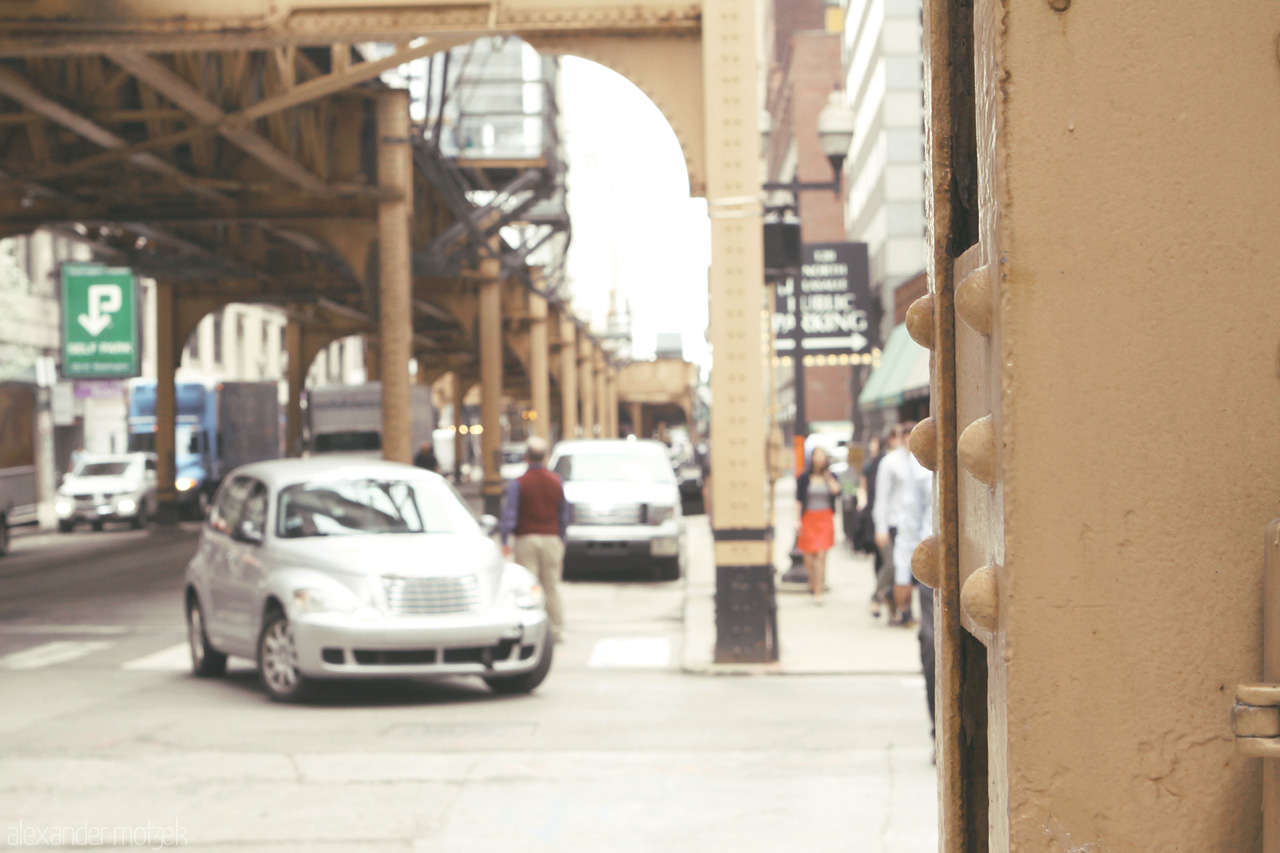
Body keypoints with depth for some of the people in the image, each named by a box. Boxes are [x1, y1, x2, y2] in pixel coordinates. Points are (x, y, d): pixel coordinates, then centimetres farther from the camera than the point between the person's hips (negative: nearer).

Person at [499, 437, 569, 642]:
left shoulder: (518, 484, -6)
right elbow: (564, 514, 10)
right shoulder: (557, 481, 5)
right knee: (552, 586, 8)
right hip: (551, 538, 3)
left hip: (526, 540, -3)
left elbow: (510, 514, -9)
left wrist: (504, 541, -8)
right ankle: (557, 628, 11)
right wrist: (561, 538, 18)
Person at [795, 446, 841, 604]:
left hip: (826, 518, 0)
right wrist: (797, 519, -5)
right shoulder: (804, 478, 3)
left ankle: (818, 592, -8)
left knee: (821, 556, -8)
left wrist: (827, 475, -3)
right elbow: (798, 500, 3)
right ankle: (812, 583, 29)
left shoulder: (831, 477, 8)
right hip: (808, 518, 0)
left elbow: (837, 490, -12)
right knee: (809, 556, 2)